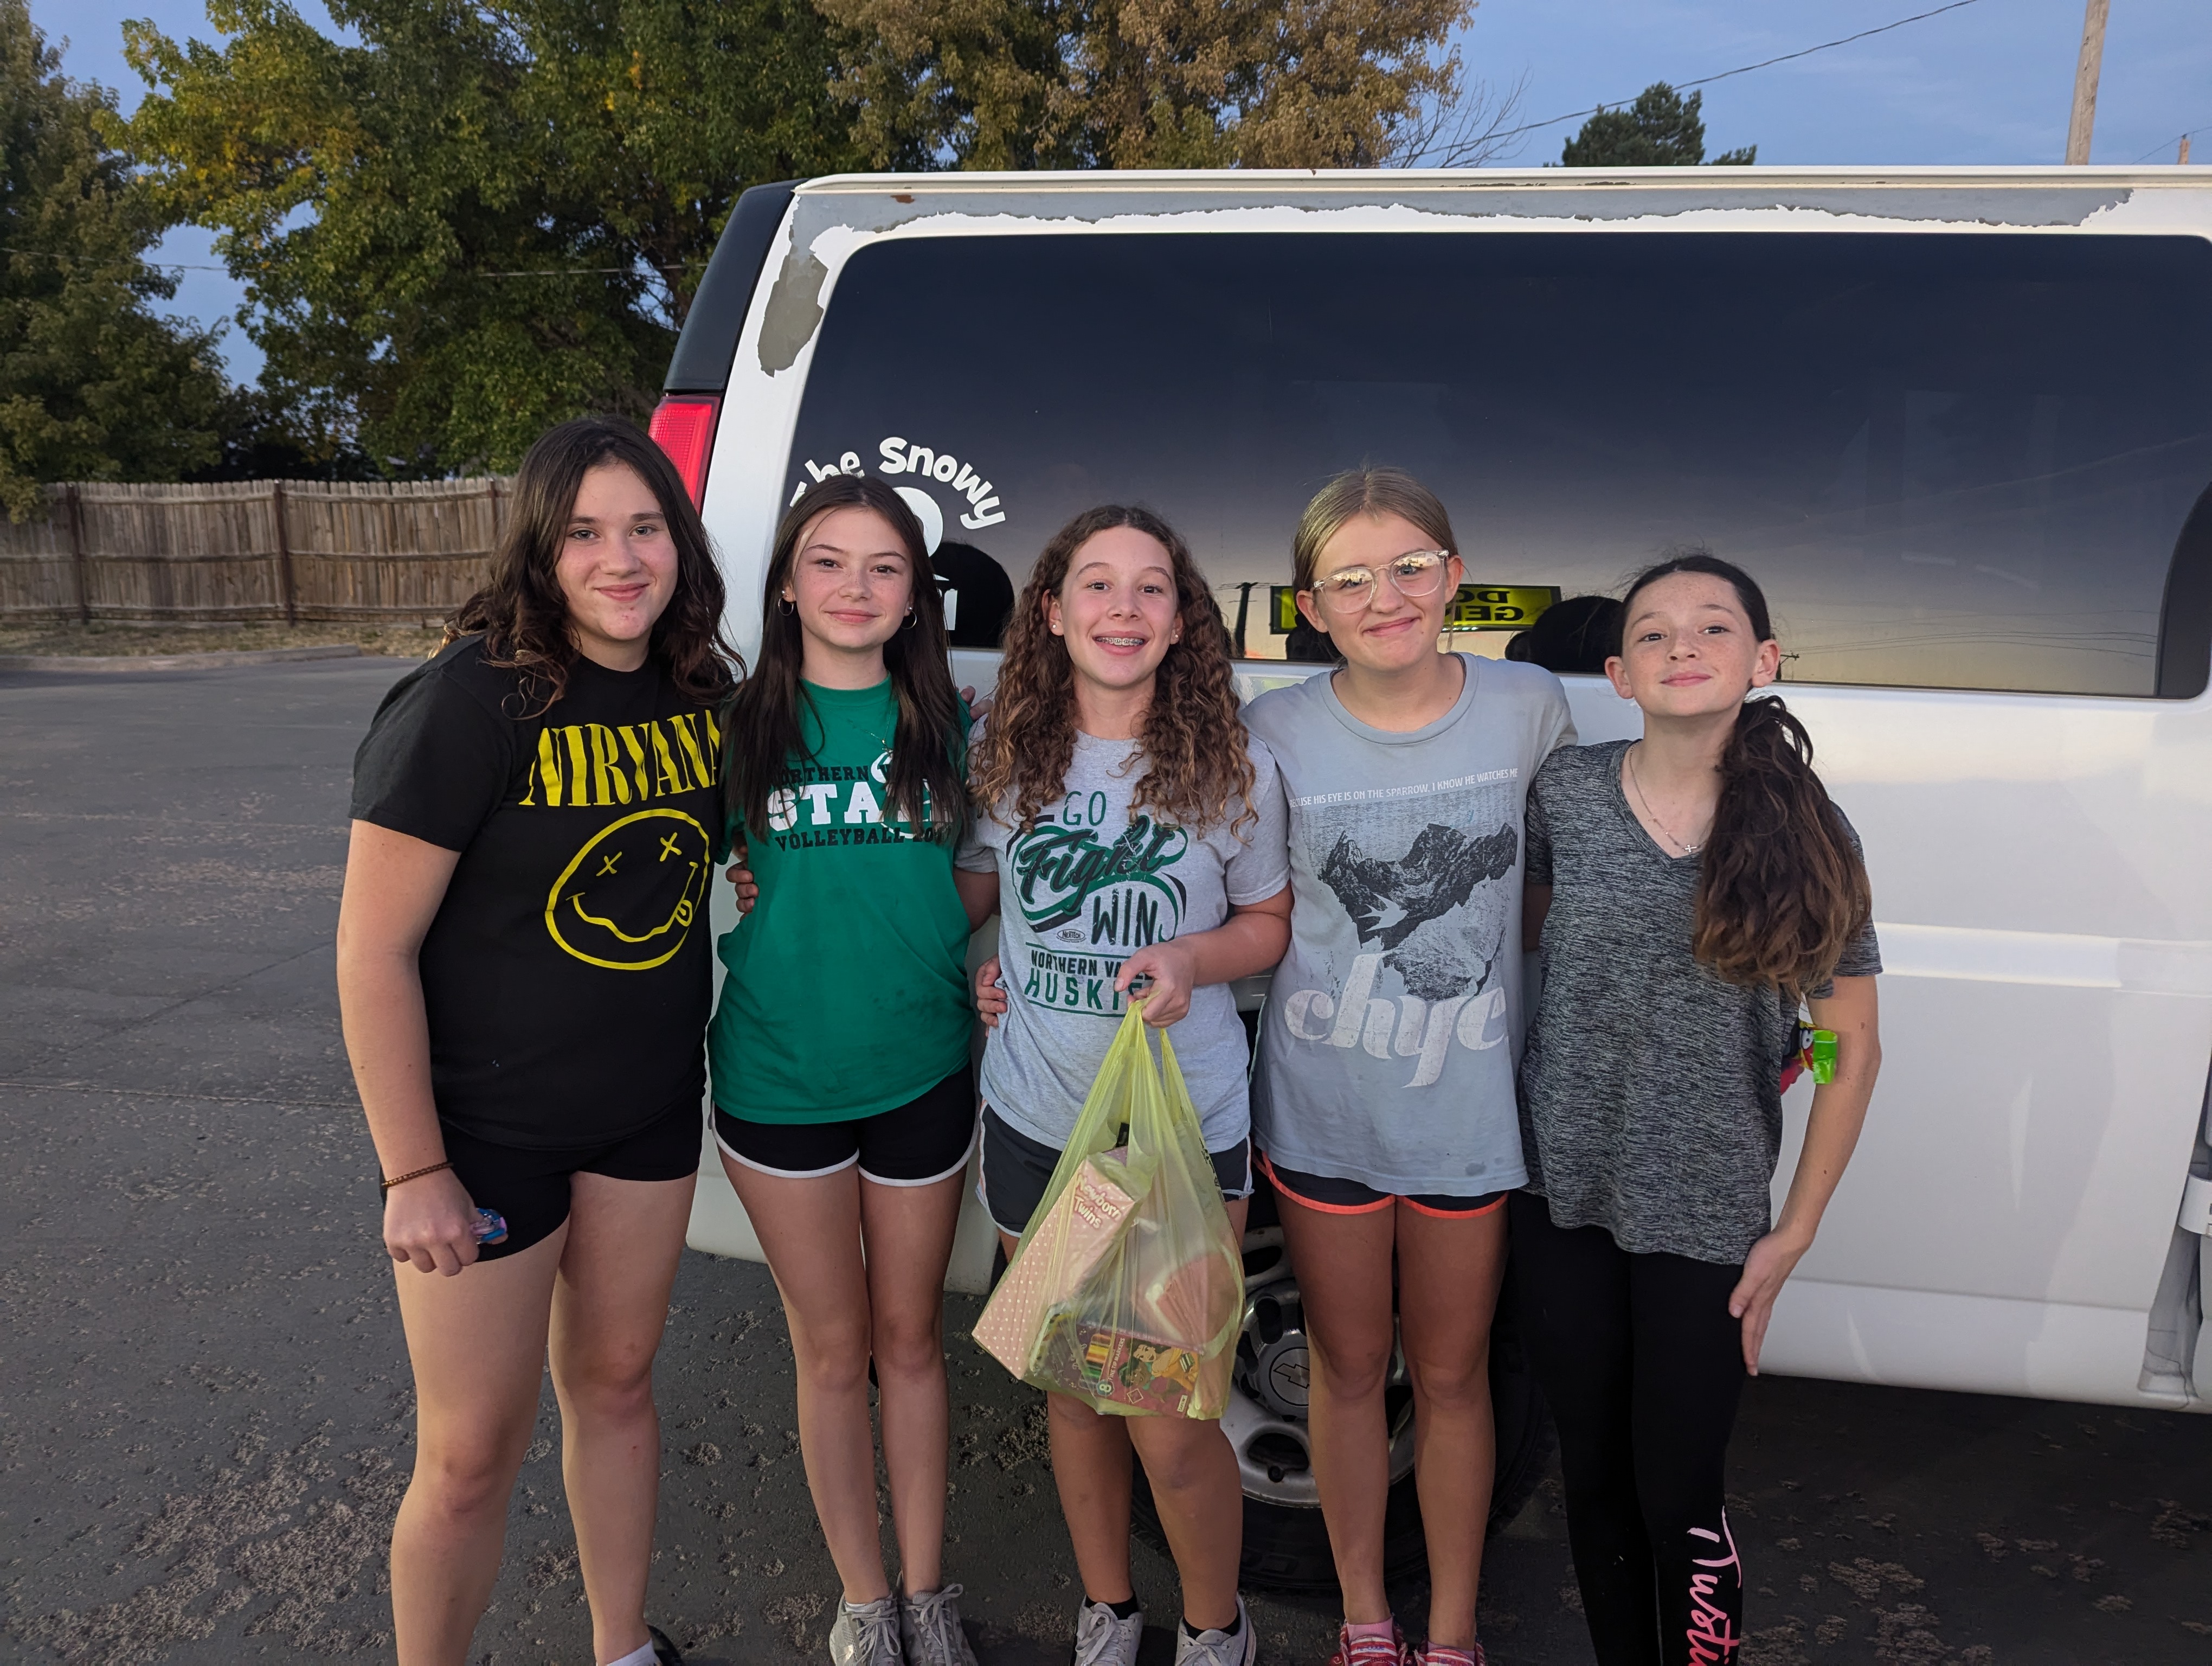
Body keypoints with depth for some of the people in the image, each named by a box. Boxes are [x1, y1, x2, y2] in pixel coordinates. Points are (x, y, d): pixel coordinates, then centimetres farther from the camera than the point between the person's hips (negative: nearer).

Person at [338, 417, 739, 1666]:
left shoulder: (702, 693, -2)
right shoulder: (470, 702, -21)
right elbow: (374, 952, -19)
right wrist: (415, 1173, -18)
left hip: (651, 1109, 6)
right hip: (489, 1129, -6)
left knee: (615, 1378, 21)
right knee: (473, 1455, 4)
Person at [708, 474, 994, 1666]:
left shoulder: (948, 726, 0)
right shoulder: (741, 725, -2)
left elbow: (983, 880, 9)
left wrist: (915, 936, -6)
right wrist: (751, 905, -9)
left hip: (921, 1074, 1)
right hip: (778, 1077, 0)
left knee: (909, 1339, 15)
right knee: (832, 1348, 12)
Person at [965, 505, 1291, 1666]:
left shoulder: (1233, 770, -6)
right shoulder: (1002, 754, 0)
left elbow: (1272, 923, 4)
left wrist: (1194, 958, -15)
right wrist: (976, 967, -1)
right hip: (1035, 1124, 3)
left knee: (1169, 1427, 0)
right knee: (1074, 1391, 17)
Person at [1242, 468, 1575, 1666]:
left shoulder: (1529, 709, -7)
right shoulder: (1275, 732, -9)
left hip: (1471, 1114, 0)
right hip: (1322, 1112, 0)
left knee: (1450, 1378, 15)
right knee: (1348, 1370, 17)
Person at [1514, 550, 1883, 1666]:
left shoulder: (1806, 833, -8)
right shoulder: (1566, 795, -6)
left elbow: (1851, 1050, -2)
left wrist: (1795, 1235, -3)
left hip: (1708, 1221, -2)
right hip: (1564, 1195, 2)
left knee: (1679, 1497, 5)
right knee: (1595, 1476, 15)